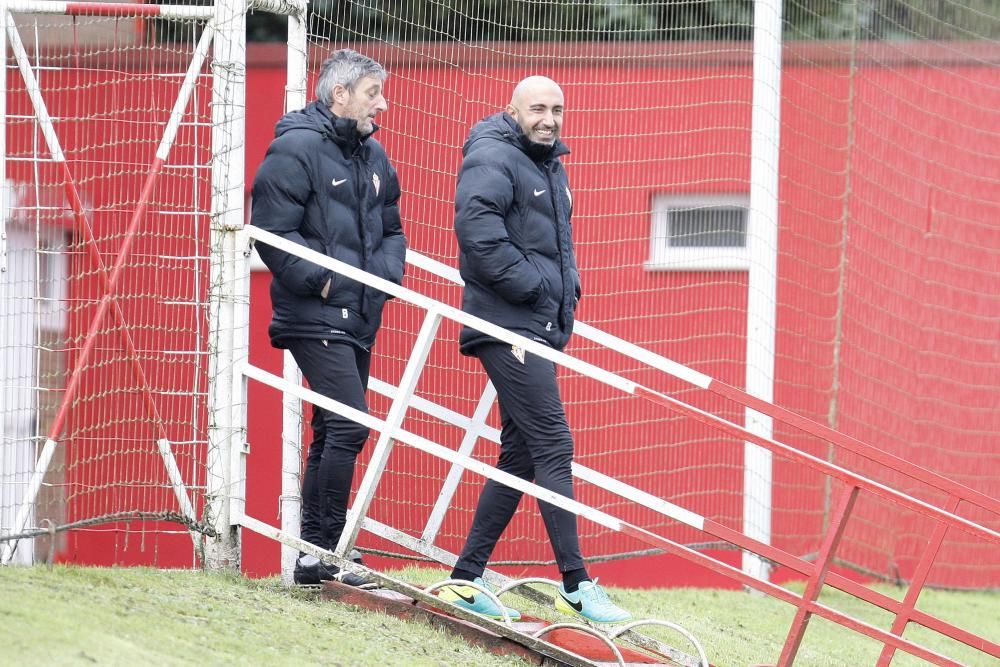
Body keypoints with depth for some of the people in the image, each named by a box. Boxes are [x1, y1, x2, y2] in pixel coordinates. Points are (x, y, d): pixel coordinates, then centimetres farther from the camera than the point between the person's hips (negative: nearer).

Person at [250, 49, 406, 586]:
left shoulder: (372, 156, 14)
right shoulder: (295, 149, -12)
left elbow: (391, 230, 23)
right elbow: (273, 233, -16)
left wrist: (386, 274, 3)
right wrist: (322, 280, -18)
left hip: (359, 320, 9)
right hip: (315, 319, -9)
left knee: (332, 435, 13)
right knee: (349, 428, -16)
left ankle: (313, 555, 19)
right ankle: (325, 552, -11)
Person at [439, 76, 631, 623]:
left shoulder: (550, 166, 20)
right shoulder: (492, 160, -10)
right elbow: (477, 229, -24)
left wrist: (567, 289, 12)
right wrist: (532, 285, -19)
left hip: (541, 327, 10)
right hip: (510, 325, -10)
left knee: (520, 453, 10)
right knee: (552, 445, -13)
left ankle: (466, 578, 14)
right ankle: (576, 587, -13)